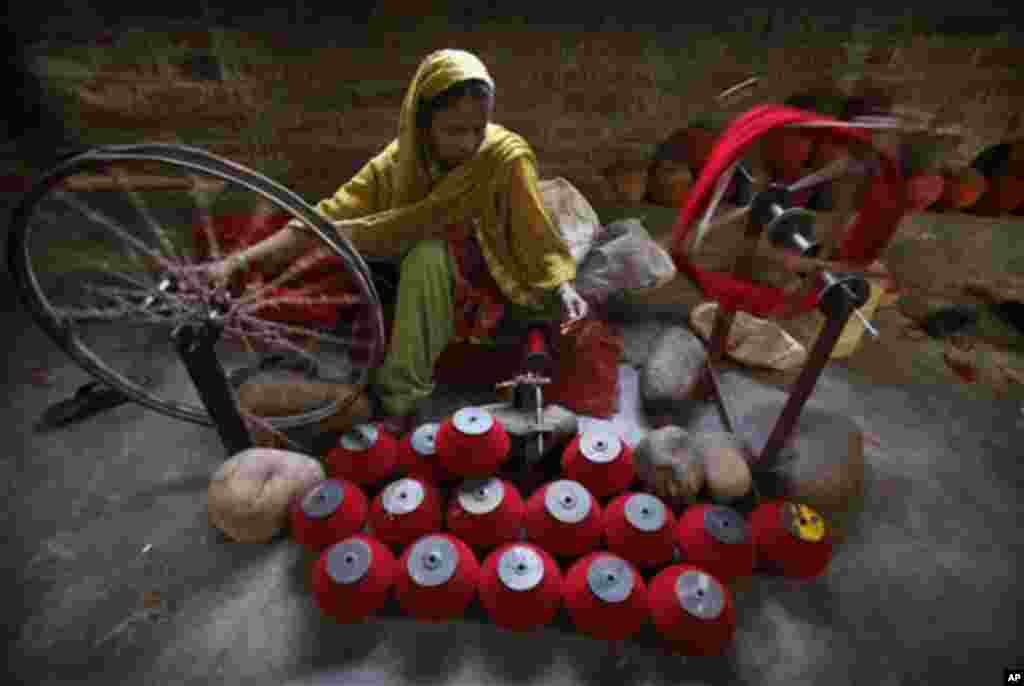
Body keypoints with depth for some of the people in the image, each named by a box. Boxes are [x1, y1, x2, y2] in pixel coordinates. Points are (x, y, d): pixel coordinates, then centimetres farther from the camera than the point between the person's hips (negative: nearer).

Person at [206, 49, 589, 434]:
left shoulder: (506, 157, -17)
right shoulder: (398, 162, -9)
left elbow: (538, 239, -14)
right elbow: (325, 220, -13)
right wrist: (238, 263, -21)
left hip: (485, 294, -4)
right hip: (413, 303, 4)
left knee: (428, 255, -35)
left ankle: (398, 405, -27)